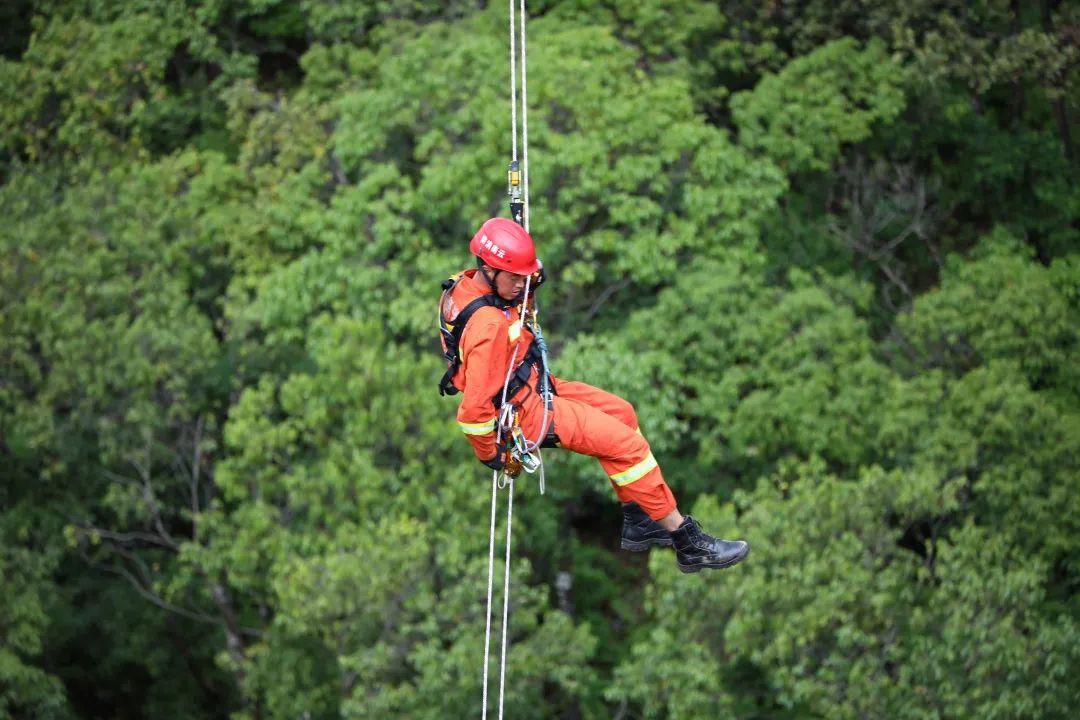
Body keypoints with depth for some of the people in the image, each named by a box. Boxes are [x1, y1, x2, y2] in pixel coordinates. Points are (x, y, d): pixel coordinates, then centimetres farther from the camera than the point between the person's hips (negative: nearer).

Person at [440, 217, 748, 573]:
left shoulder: (467, 282, -6)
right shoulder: (488, 326, -34)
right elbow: (474, 409, -33)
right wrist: (490, 454, -16)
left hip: (530, 386, 11)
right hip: (525, 412, -11)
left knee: (621, 413, 17)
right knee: (627, 443, -8)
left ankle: (639, 522, 24)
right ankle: (689, 543, 1)